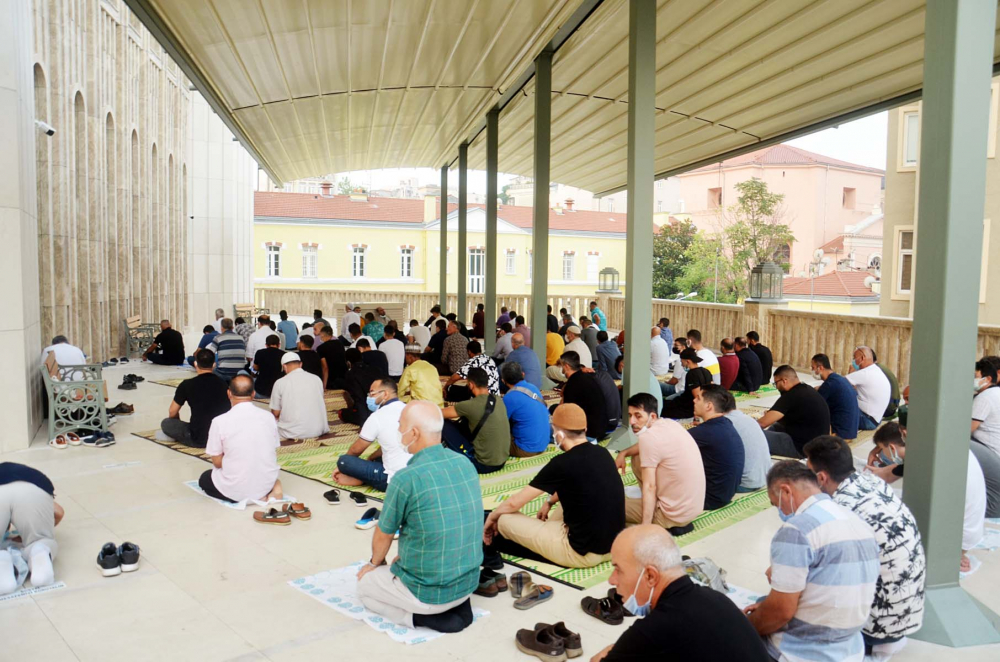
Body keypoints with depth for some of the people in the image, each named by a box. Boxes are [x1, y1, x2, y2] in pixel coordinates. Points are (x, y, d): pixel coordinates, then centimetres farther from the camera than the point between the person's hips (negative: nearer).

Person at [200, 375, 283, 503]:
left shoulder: (220, 421, -14)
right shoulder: (269, 417, -3)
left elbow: (217, 462, -6)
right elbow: (274, 454, 6)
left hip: (235, 490, -3)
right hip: (267, 483, 4)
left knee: (204, 479, 28)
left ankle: (245, 497, 1)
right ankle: (273, 487, 4)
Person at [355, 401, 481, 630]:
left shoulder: (406, 479, -24)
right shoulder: (465, 464, -3)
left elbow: (384, 535, -5)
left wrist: (375, 563, 17)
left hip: (428, 592, -6)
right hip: (468, 583, 6)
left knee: (366, 584, 22)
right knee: (396, 567, 33)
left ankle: (421, 616, 2)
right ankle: (457, 605, 13)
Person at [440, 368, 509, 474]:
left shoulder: (471, 405, -18)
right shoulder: (499, 401, 1)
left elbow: (439, 413, -4)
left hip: (483, 465, -7)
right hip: (501, 461, 7)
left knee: (445, 424, 1)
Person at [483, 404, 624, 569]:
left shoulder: (562, 464, -18)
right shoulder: (602, 453, 1)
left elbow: (514, 503, -7)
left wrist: (492, 516, 11)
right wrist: (550, 502, 29)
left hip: (585, 553, -7)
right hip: (616, 544, 8)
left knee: (505, 519, 3)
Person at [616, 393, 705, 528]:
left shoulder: (648, 437, -21)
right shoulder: (670, 423, 4)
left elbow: (649, 487, -20)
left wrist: (645, 526, -16)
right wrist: (624, 453, 15)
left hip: (676, 514, -8)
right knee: (637, 458, 17)